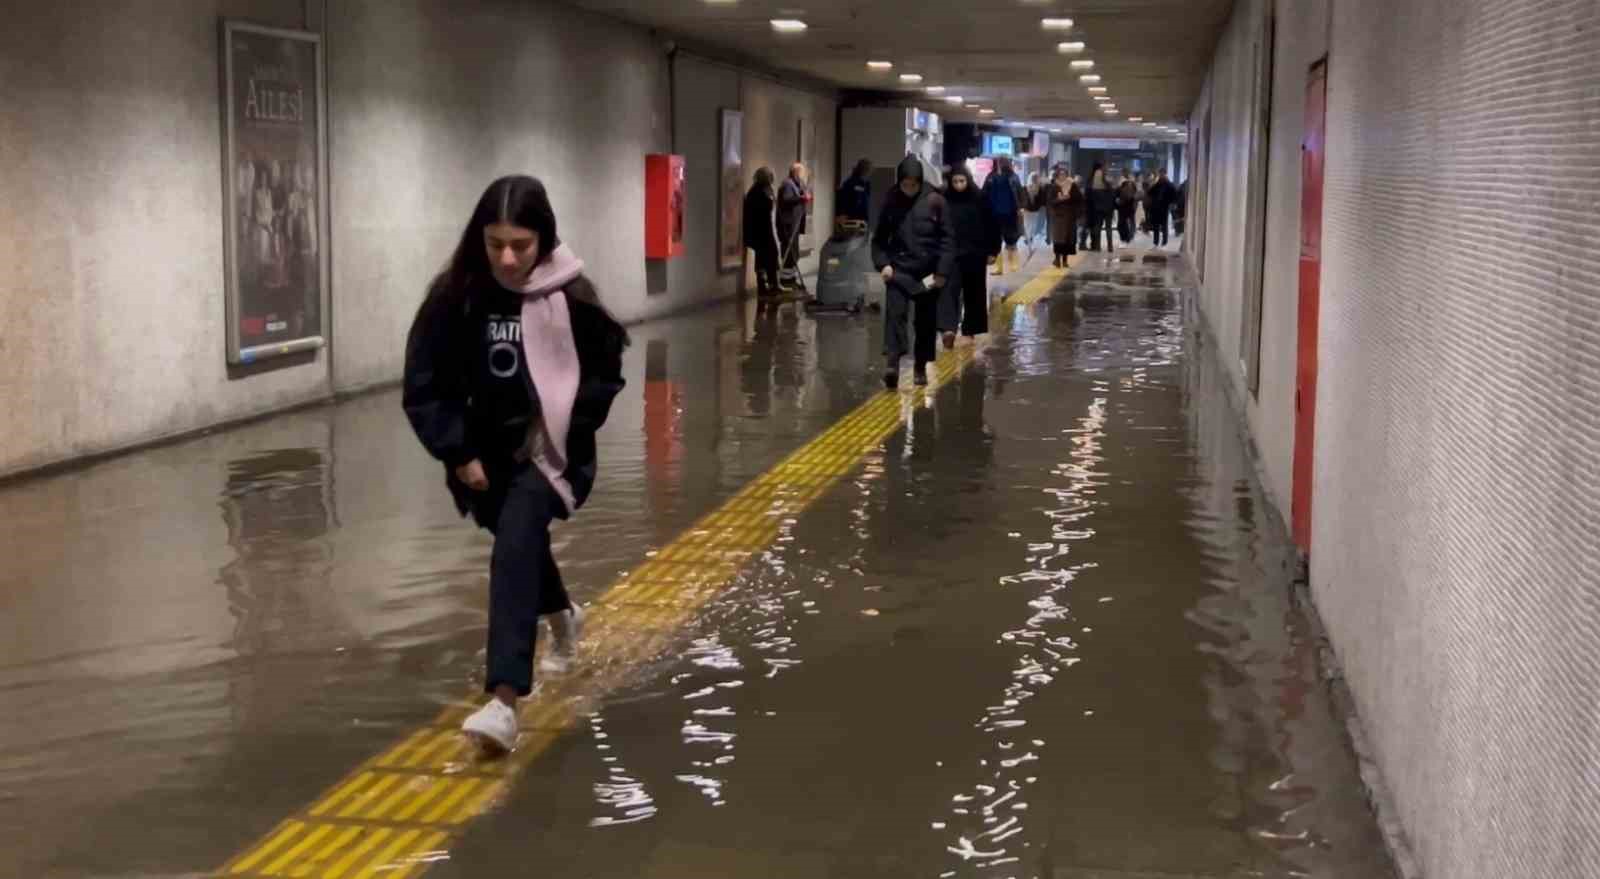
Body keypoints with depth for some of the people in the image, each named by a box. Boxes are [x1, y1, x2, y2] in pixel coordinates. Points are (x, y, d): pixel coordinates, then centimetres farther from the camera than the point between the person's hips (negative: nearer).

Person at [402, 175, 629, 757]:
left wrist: (564, 427, -12)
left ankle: (504, 702, -31)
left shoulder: (572, 297, -17)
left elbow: (605, 373, -3)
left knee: (515, 545, -25)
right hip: (485, 451, 4)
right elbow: (424, 386, -7)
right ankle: (563, 617, 60)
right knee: (520, 543, 25)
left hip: (550, 450, -4)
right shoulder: (454, 296, -14)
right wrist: (458, 453, -11)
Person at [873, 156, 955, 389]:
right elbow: (879, 237, 8)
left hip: (928, 271, 0)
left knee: (926, 320, 8)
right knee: (895, 312, -16)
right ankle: (892, 363, -24)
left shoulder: (935, 201, -5)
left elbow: (947, 238, -4)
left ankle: (921, 367, 19)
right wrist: (882, 263, -6)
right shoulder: (891, 201, 1)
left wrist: (943, 270, -10)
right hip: (899, 269, 0)